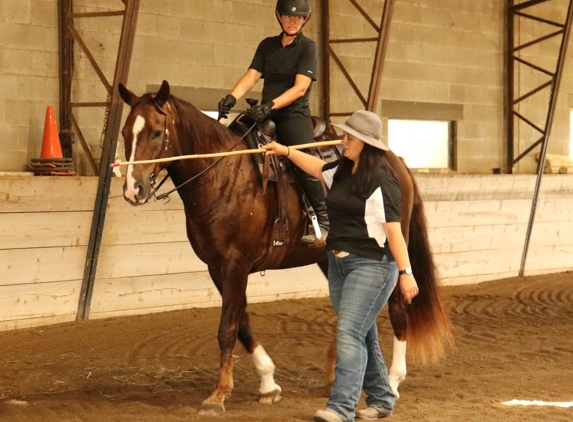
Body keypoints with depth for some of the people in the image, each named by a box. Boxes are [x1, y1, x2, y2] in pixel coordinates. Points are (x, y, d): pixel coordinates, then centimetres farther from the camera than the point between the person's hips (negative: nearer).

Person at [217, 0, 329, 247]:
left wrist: (272, 105, -27)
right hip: (266, 116, 6)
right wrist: (232, 98, -17)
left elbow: (300, 87, -13)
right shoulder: (267, 46, 14)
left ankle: (323, 222, -17)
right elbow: (251, 76, 3)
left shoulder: (308, 48, -1)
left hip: (295, 115, -6)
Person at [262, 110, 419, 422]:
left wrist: (406, 273, -23)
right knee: (362, 336, 15)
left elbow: (394, 231, -20)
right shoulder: (342, 172, 9)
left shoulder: (382, 183, -16)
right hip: (339, 263, 9)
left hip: (371, 265, -9)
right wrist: (286, 152, 32)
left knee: (349, 332, -16)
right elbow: (318, 167, 32)